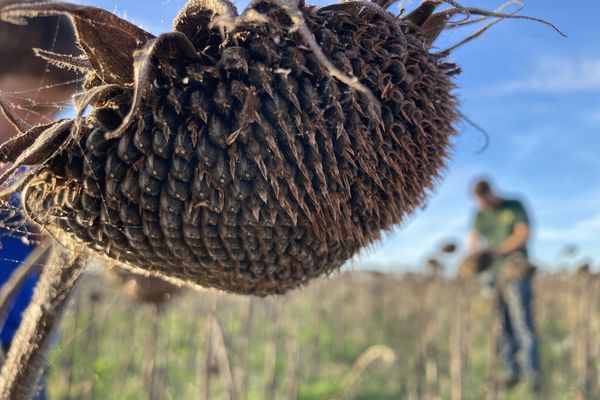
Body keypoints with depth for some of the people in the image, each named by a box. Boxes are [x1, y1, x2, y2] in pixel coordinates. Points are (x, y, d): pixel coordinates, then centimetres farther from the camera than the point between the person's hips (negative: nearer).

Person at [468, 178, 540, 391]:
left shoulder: (515, 206, 3)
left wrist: (497, 251, -17)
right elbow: (473, 238, 7)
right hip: (493, 273, 5)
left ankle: (532, 374, -10)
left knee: (522, 321, -11)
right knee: (502, 324, 2)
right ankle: (511, 371, 8)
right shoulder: (480, 214, 16)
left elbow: (524, 234, -8)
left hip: (515, 271, -5)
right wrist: (477, 250, -17)